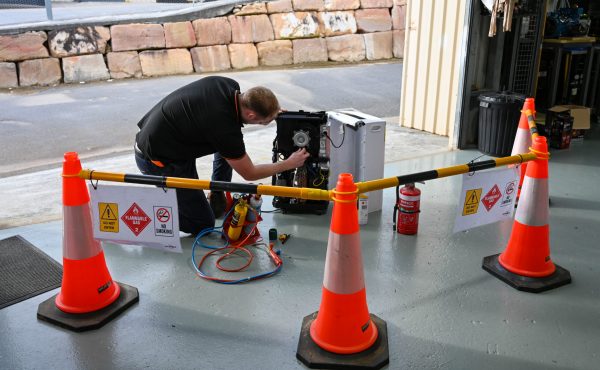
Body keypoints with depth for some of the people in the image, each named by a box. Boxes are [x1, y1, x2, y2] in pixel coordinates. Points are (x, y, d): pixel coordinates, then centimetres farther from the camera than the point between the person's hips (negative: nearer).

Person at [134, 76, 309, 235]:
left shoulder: (229, 85, -10)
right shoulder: (225, 129, -30)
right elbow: (249, 174, -12)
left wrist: (271, 111, 7)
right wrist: (289, 164, -1)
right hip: (156, 161, -8)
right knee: (202, 224, 2)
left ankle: (217, 199, 19)